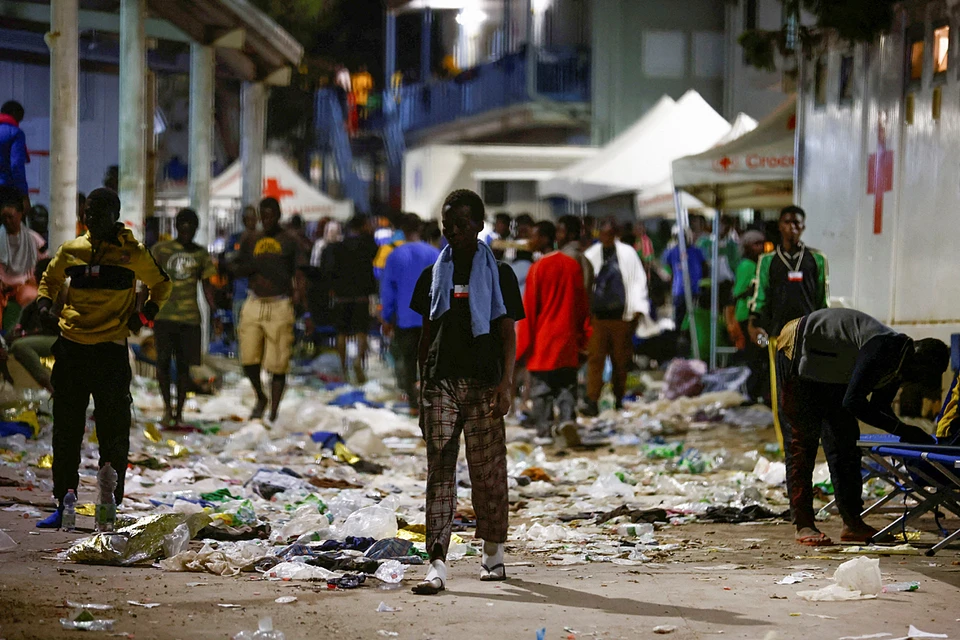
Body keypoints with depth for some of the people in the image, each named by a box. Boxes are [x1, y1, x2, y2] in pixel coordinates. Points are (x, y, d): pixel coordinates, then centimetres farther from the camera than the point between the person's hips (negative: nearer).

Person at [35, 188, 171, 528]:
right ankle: (63, 503, 14)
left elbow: (161, 285, 13)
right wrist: (44, 303, 2)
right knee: (66, 430, 7)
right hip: (71, 347, 3)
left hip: (112, 350, -3)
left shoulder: (132, 253, 0)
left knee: (113, 433, 0)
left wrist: (145, 314, -1)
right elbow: (50, 279, 22)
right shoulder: (70, 250, 6)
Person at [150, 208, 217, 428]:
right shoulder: (160, 249, 5)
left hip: (190, 317, 1)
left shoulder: (201, 254, 10)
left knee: (184, 365, 1)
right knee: (163, 361, -9)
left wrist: (214, 311, 4)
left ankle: (179, 413, 9)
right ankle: (167, 407, 4)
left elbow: (206, 284, 14)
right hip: (163, 315, -1)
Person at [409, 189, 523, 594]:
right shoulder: (434, 275, 12)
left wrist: (506, 384, -11)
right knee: (439, 473, -5)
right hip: (441, 382, 2)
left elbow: (507, 334, 0)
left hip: (483, 383, -2)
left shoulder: (498, 274, 3)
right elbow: (427, 334, 15)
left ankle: (492, 554, 21)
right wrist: (422, 389, 11)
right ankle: (437, 566, -11)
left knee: (488, 471, 4)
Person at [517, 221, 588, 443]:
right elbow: (582, 304, 10)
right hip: (568, 339, 4)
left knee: (541, 387, 4)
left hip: (543, 340, -4)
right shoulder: (573, 266, 4)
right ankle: (568, 419, -13)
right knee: (567, 385, 8)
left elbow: (529, 308, -8)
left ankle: (544, 429, 3)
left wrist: (523, 343, -2)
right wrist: (582, 338, 18)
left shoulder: (538, 268, -10)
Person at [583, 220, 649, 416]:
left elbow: (638, 280, 6)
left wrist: (637, 309, -2)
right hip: (597, 316, 0)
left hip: (621, 317, 0)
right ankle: (592, 402, -11)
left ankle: (619, 399, 18)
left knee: (621, 359, 6)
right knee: (595, 359, -7)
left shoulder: (628, 254, 5)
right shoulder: (591, 255, 7)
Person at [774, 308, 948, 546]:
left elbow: (879, 407, 6)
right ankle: (803, 525, -10)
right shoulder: (884, 348, -34)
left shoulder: (898, 359, -5)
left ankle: (852, 522, 6)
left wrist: (910, 434, -11)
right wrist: (902, 430, -31)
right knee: (802, 442, -10)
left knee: (845, 441, 5)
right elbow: (853, 402, -34)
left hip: (832, 371, 9)